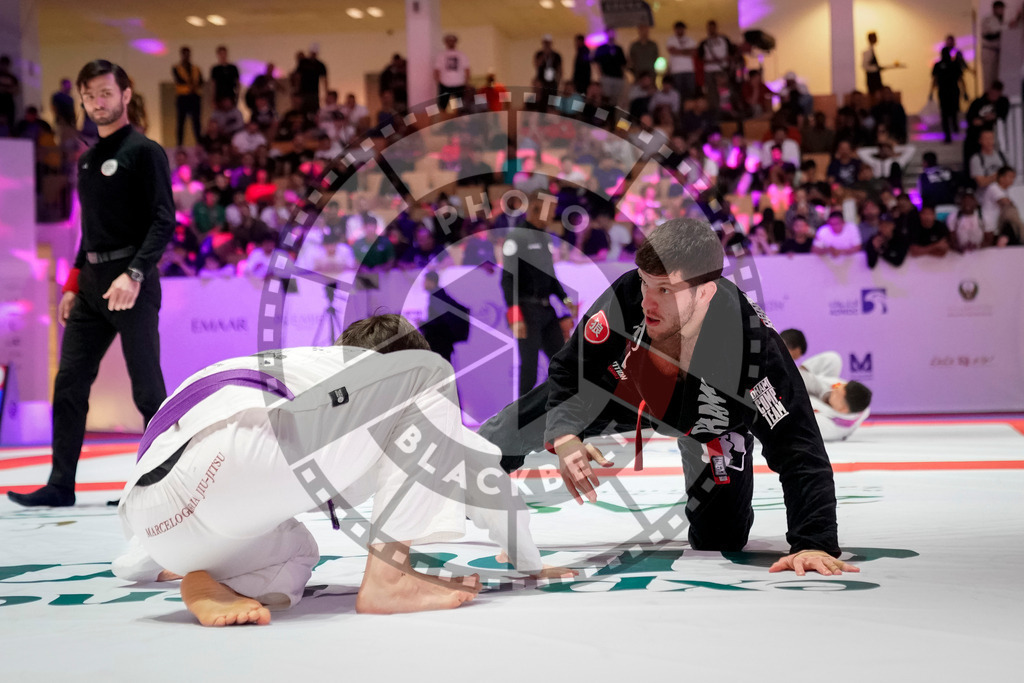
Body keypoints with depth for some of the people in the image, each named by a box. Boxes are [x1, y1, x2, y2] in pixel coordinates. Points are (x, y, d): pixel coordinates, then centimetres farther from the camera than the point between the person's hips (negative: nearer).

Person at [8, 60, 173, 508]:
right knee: (69, 383, 5)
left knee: (147, 387, -3)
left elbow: (164, 221, -13)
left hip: (131, 284, -8)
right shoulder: (88, 160, 19)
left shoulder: (144, 152, -5)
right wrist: (73, 285, 17)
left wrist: (134, 274, -24)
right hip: (91, 285, 8)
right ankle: (61, 484, 10)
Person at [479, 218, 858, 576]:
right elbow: (569, 367, -22)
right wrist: (563, 436, -39)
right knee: (511, 431, 5)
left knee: (719, 544, 2)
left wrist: (816, 544, -51)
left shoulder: (755, 346, -45)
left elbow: (800, 451, -42)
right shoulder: (627, 294, -37)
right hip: (620, 389, 2)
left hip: (707, 422, -2)